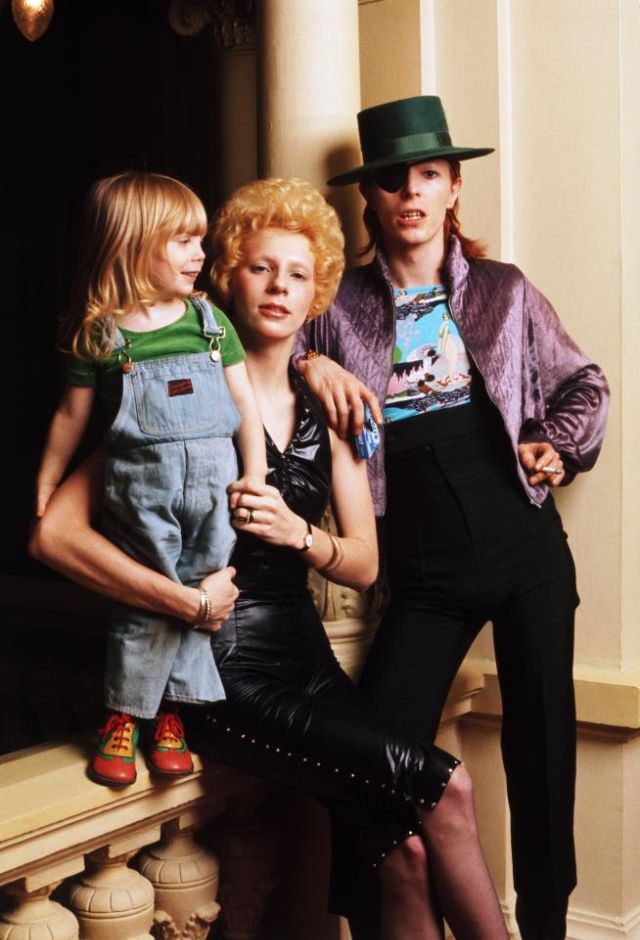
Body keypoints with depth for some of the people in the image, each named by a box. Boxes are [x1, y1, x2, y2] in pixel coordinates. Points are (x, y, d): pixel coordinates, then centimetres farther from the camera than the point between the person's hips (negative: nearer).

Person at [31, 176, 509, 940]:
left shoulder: (324, 411, 10)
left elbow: (363, 565, 11)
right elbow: (54, 532, -15)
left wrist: (296, 532, -9)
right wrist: (184, 599, -22)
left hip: (305, 654, 6)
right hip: (225, 672, -5)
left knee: (404, 852, -12)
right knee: (445, 789, -14)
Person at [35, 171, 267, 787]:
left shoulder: (210, 320, 5)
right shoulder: (99, 334, -1)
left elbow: (244, 403, 7)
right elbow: (72, 415, 8)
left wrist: (256, 479, 1)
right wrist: (46, 485, 12)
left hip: (213, 481, 3)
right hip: (142, 486, -2)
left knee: (199, 599, 6)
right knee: (149, 605, 1)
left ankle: (170, 715, 22)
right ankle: (121, 721, 18)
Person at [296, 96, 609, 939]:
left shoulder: (505, 292, 8)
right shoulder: (343, 308, 5)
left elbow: (583, 386, 15)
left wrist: (560, 448, -2)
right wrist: (308, 362, -10)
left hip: (526, 550, 1)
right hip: (425, 574, 0)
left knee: (542, 742, 8)